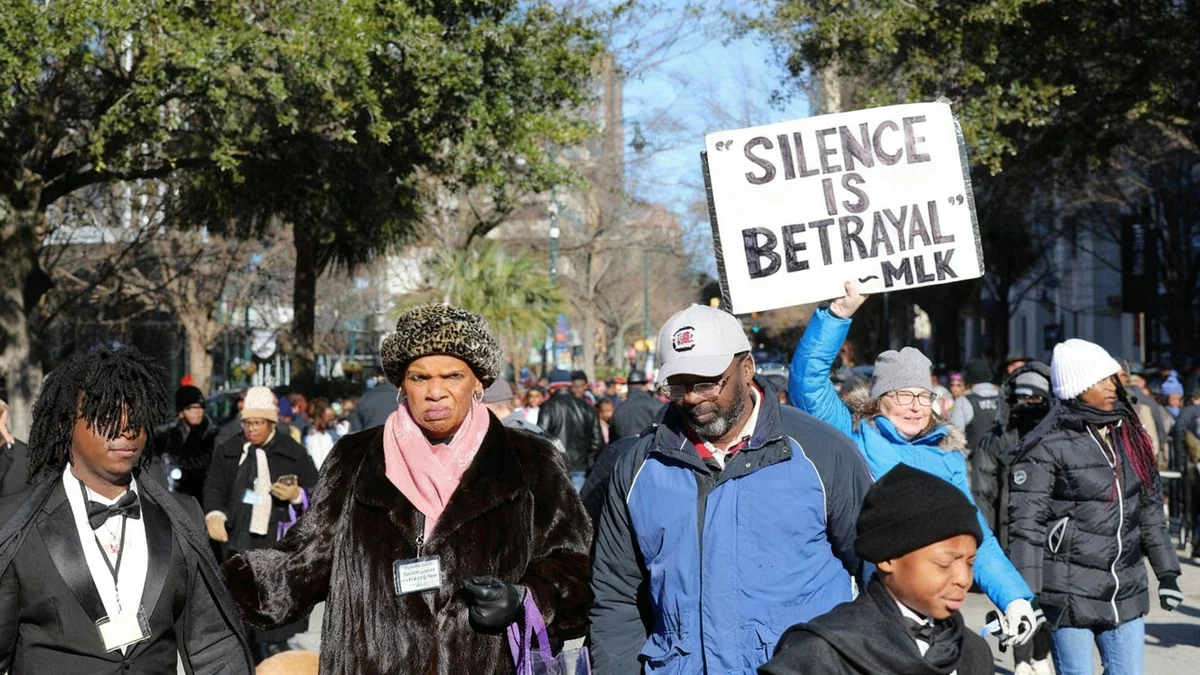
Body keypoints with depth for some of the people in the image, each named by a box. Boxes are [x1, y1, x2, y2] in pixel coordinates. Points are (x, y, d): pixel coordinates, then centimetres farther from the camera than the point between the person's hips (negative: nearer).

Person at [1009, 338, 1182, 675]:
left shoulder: (1129, 435, 10)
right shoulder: (1048, 446, -9)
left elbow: (1150, 508, 18)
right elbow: (1026, 524, -12)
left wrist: (1166, 571, 17)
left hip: (1125, 593, 6)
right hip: (1070, 594, -6)